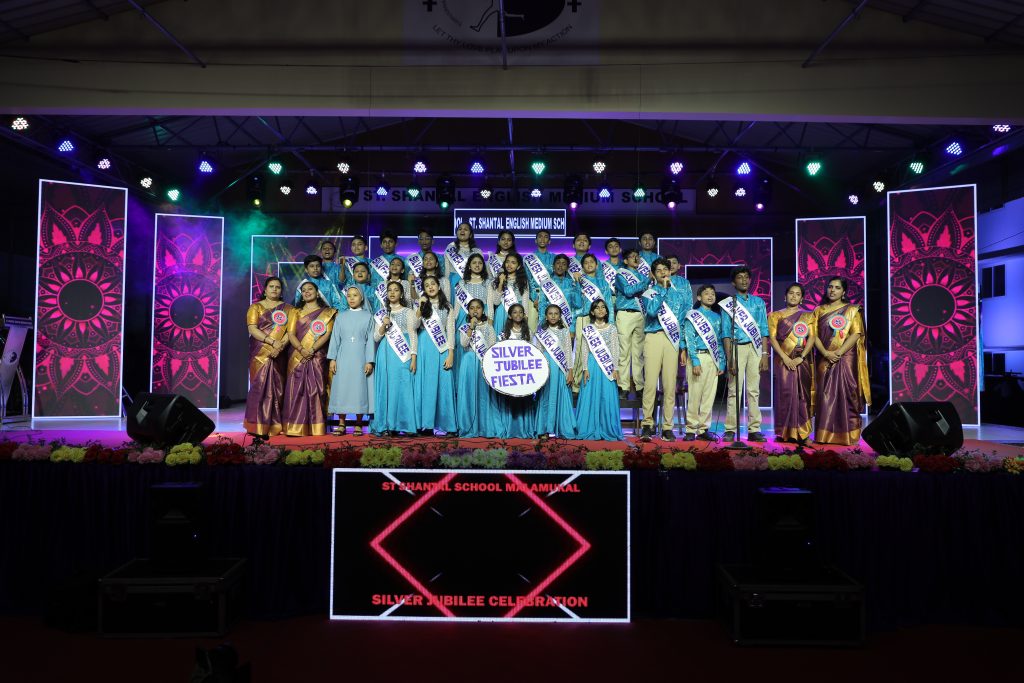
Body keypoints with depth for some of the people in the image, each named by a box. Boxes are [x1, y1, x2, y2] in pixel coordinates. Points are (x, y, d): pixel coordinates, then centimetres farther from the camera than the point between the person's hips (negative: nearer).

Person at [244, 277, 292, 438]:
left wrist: (281, 346, -16)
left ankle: (275, 426, 5)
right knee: (260, 386, -9)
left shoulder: (287, 308, 13)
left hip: (279, 355, 2)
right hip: (260, 353, -2)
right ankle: (258, 427, -9)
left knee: (277, 388, 1)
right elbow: (252, 329, -6)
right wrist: (273, 342, -17)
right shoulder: (255, 307, 8)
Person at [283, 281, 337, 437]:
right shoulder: (295, 312, 14)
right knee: (296, 391, -3)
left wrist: (311, 350, -16)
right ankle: (296, 428, -2)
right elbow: (291, 333, 3)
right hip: (298, 358, 2)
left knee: (316, 391, -4)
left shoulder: (327, 312, 9)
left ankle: (317, 429, -2)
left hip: (317, 358, -1)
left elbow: (327, 334, -3)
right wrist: (302, 350, -15)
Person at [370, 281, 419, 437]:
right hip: (386, 354, 2)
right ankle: (386, 426, 1)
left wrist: (413, 357, -6)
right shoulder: (381, 313, 16)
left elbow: (412, 335, 3)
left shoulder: (407, 312, 9)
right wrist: (383, 325, -8)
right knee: (386, 387, -1)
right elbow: (376, 338, 11)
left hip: (402, 354, -2)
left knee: (403, 387, -5)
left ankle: (403, 424, -1)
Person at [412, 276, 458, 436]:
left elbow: (451, 331, 5)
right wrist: (420, 307, -11)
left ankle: (449, 426, -2)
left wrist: (450, 354, -5)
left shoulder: (447, 307, 13)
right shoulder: (422, 305, 14)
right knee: (425, 385, -4)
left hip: (442, 349, 0)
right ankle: (426, 425, -2)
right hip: (425, 349, 1)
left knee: (444, 385, -4)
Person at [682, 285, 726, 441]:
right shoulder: (692, 316, 2)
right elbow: (690, 340, -6)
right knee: (694, 395, -4)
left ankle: (704, 428, 10)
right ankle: (691, 429, 2)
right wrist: (695, 361, -14)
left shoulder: (717, 317, 17)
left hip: (713, 359, 5)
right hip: (698, 357, -5)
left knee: (709, 395, 4)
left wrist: (722, 363, 8)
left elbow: (720, 341, 16)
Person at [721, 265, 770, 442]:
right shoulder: (728, 303, 6)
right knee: (734, 389, -6)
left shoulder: (758, 302, 15)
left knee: (754, 390, 1)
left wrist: (765, 354, 2)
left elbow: (763, 330, 12)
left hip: (755, 348, 3)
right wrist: (730, 358, -8)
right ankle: (730, 429, -3)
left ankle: (754, 430, 4)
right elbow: (726, 332, 0)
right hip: (737, 347, -3)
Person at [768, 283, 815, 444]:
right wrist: (785, 358, -13)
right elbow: (772, 338, -1)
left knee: (802, 395, 0)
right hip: (783, 360, -1)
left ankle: (801, 433, 4)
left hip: (802, 360, 1)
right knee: (785, 393, -6)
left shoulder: (808, 316, 12)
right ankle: (784, 432, -1)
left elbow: (812, 338, 1)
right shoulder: (776, 315, 9)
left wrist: (800, 358, -12)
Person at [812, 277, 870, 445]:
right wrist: (826, 353, -12)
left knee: (846, 395, -4)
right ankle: (825, 435, 4)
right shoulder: (819, 311, 12)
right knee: (825, 396, 1)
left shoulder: (852, 310, 5)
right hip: (825, 360, 2)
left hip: (845, 359, -2)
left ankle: (847, 436, 0)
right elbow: (814, 335, 4)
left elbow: (856, 334, -6)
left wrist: (839, 352, -17)